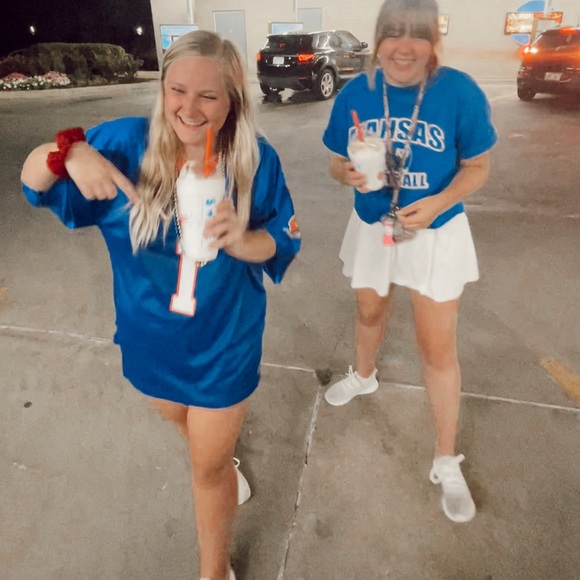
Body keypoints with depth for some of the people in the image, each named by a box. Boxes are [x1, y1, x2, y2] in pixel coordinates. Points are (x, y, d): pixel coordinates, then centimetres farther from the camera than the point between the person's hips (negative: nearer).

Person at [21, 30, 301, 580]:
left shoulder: (257, 160, -15)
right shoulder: (127, 141, -13)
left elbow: (283, 243, -9)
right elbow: (34, 182, -8)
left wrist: (240, 239, -33)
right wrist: (69, 151, -32)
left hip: (223, 344, -2)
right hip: (149, 338, 3)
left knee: (208, 470, 14)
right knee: (188, 425, 32)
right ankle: (221, 455, 70)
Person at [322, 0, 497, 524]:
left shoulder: (459, 91, -17)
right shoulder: (354, 94, -8)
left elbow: (478, 167, -8)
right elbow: (337, 164, 0)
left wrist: (439, 202, -28)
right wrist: (349, 173, -25)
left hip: (437, 235, -2)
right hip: (371, 229, 3)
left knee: (439, 350, 2)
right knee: (370, 313, 25)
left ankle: (447, 462, 21)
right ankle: (363, 376, 58)